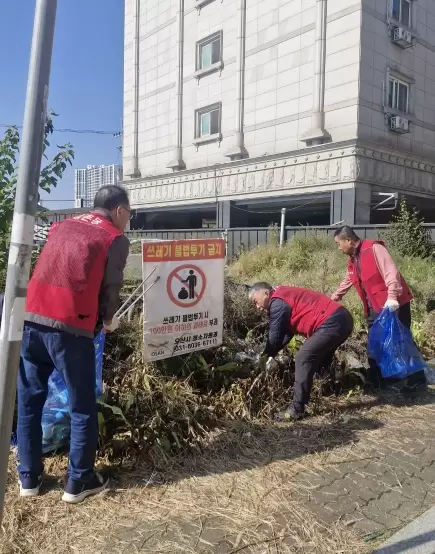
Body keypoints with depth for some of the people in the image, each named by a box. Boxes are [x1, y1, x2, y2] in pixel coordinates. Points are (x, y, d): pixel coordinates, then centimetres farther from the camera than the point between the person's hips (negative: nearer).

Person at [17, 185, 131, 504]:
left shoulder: (62, 226, 21)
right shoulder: (116, 239, 4)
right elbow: (110, 288, 2)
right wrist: (109, 320, 22)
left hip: (30, 318, 6)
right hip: (70, 327, -6)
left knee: (29, 400, 18)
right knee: (83, 407, 10)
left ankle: (29, 477, 29)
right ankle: (79, 482, 20)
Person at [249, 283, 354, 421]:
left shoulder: (277, 303, -7)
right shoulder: (285, 298, 24)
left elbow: (275, 336, -5)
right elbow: (286, 332, 26)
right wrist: (271, 355, 18)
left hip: (331, 323, -11)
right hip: (342, 319, 11)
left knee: (303, 359, -9)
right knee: (318, 360, 23)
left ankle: (297, 410, -8)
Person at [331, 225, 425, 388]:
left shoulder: (374, 248, -13)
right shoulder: (352, 260, 13)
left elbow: (391, 272, -22)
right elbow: (346, 282, 27)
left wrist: (392, 296, -31)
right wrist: (332, 299, 33)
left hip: (394, 304, -8)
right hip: (375, 308, 8)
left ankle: (417, 379, 12)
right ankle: (375, 381, 21)